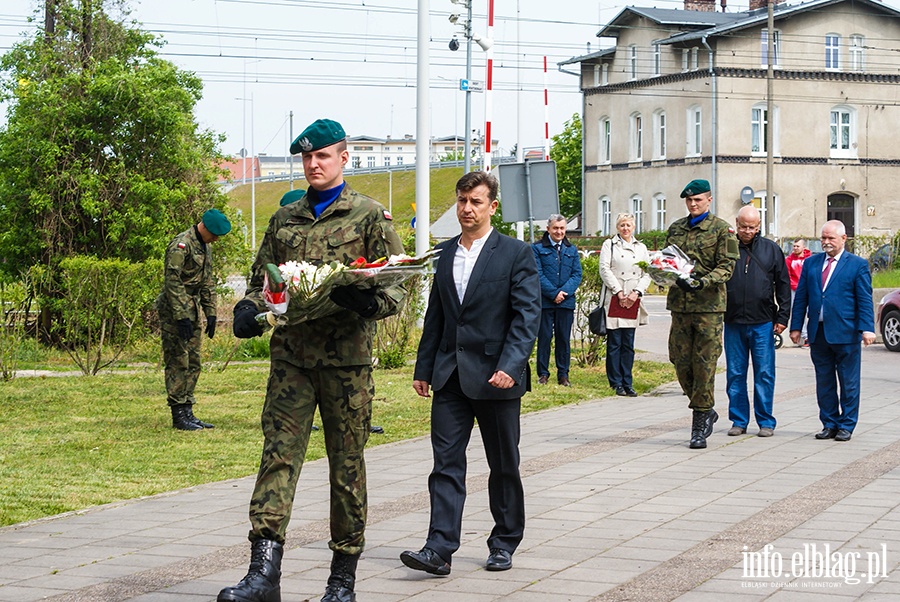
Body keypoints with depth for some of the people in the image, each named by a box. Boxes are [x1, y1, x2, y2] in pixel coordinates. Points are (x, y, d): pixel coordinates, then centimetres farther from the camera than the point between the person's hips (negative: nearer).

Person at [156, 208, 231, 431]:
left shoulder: (205, 247, 15)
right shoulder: (181, 245, -15)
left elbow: (208, 282, 23)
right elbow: (172, 281, -20)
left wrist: (210, 312, 15)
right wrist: (181, 317, -23)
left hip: (193, 312, 9)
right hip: (175, 313, -9)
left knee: (193, 363, 9)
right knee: (178, 363, -8)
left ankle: (187, 411, 14)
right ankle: (178, 415, -6)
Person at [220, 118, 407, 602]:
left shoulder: (370, 216, 4)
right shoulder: (284, 220, 17)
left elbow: (397, 286, 0)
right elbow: (262, 279, 21)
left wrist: (369, 302, -22)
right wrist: (249, 310, -1)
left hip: (347, 358, -3)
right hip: (291, 355, 3)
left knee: (347, 465, 4)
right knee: (279, 453, -9)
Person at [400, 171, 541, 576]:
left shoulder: (516, 254, -4)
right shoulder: (445, 254, 11)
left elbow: (527, 315, -10)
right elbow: (435, 315, 15)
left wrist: (510, 365, -20)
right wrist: (424, 368, 10)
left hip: (495, 376, -4)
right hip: (451, 376, 4)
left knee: (504, 466, 8)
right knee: (446, 463, -4)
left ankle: (504, 543, 22)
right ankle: (439, 549, -8)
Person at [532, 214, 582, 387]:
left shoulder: (572, 250, 13)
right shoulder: (538, 248, 2)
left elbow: (577, 274, 6)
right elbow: (538, 275, -6)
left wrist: (564, 292, -10)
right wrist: (553, 293, -14)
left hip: (566, 301, 3)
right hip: (545, 301, -3)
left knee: (564, 338, 6)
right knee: (544, 337, 0)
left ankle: (563, 374, 12)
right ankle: (543, 373, 7)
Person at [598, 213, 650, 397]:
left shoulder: (641, 248, 16)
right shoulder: (609, 245, 7)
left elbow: (647, 273, 10)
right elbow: (605, 270, -3)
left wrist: (636, 292, -6)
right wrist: (619, 292, -11)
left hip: (632, 301, 3)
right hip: (614, 299, -3)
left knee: (628, 345, 4)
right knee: (614, 344, -3)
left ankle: (627, 383, 8)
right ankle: (616, 383, 2)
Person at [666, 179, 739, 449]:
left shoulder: (722, 230, 0)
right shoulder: (676, 228, 16)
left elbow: (726, 266, -6)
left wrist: (701, 282, -22)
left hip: (709, 305, -5)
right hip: (679, 304, 5)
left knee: (704, 364, -5)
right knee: (681, 362, 4)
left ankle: (699, 427, 0)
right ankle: (706, 412, 23)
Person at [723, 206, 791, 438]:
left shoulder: (771, 250, 6)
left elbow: (783, 286, 8)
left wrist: (782, 317, 2)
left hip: (762, 323, -1)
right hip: (733, 323, 1)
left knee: (764, 374, 1)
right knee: (735, 374, 5)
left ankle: (766, 421, 8)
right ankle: (739, 420, 14)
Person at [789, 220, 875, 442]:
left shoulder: (858, 265, 1)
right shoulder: (811, 263, 12)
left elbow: (865, 300, -3)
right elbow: (801, 297, 13)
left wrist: (866, 328, -12)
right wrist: (795, 327, 8)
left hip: (846, 334, -4)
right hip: (818, 332, 4)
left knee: (848, 383, 2)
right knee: (824, 382, 9)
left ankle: (846, 426, 11)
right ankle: (829, 424, 17)